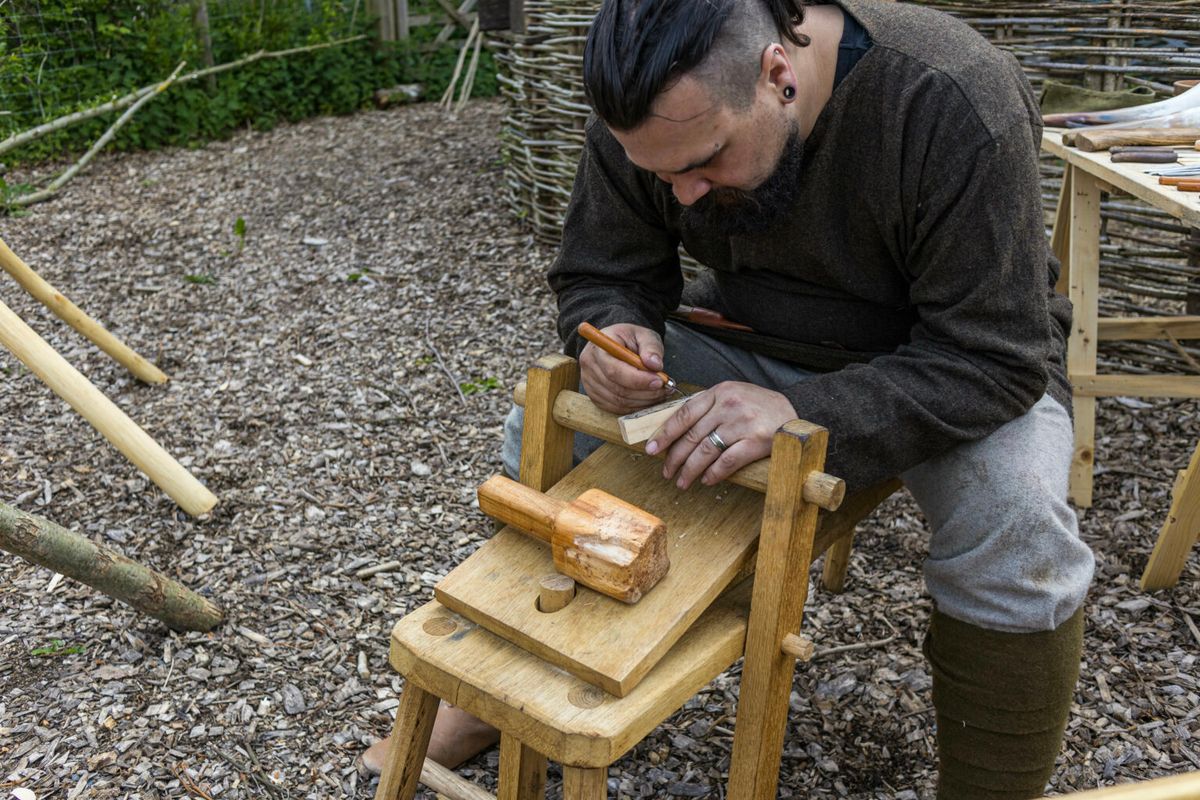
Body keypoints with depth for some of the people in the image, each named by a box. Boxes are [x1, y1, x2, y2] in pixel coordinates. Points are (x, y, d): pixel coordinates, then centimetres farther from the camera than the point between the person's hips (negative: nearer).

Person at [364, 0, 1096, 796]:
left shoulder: (957, 107, -30)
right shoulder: (645, 114, -16)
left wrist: (803, 414, -44)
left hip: (936, 362, -3)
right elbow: (599, 273, -3)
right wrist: (610, 333, -27)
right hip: (750, 338, 4)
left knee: (1018, 534, -33)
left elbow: (995, 359, -30)